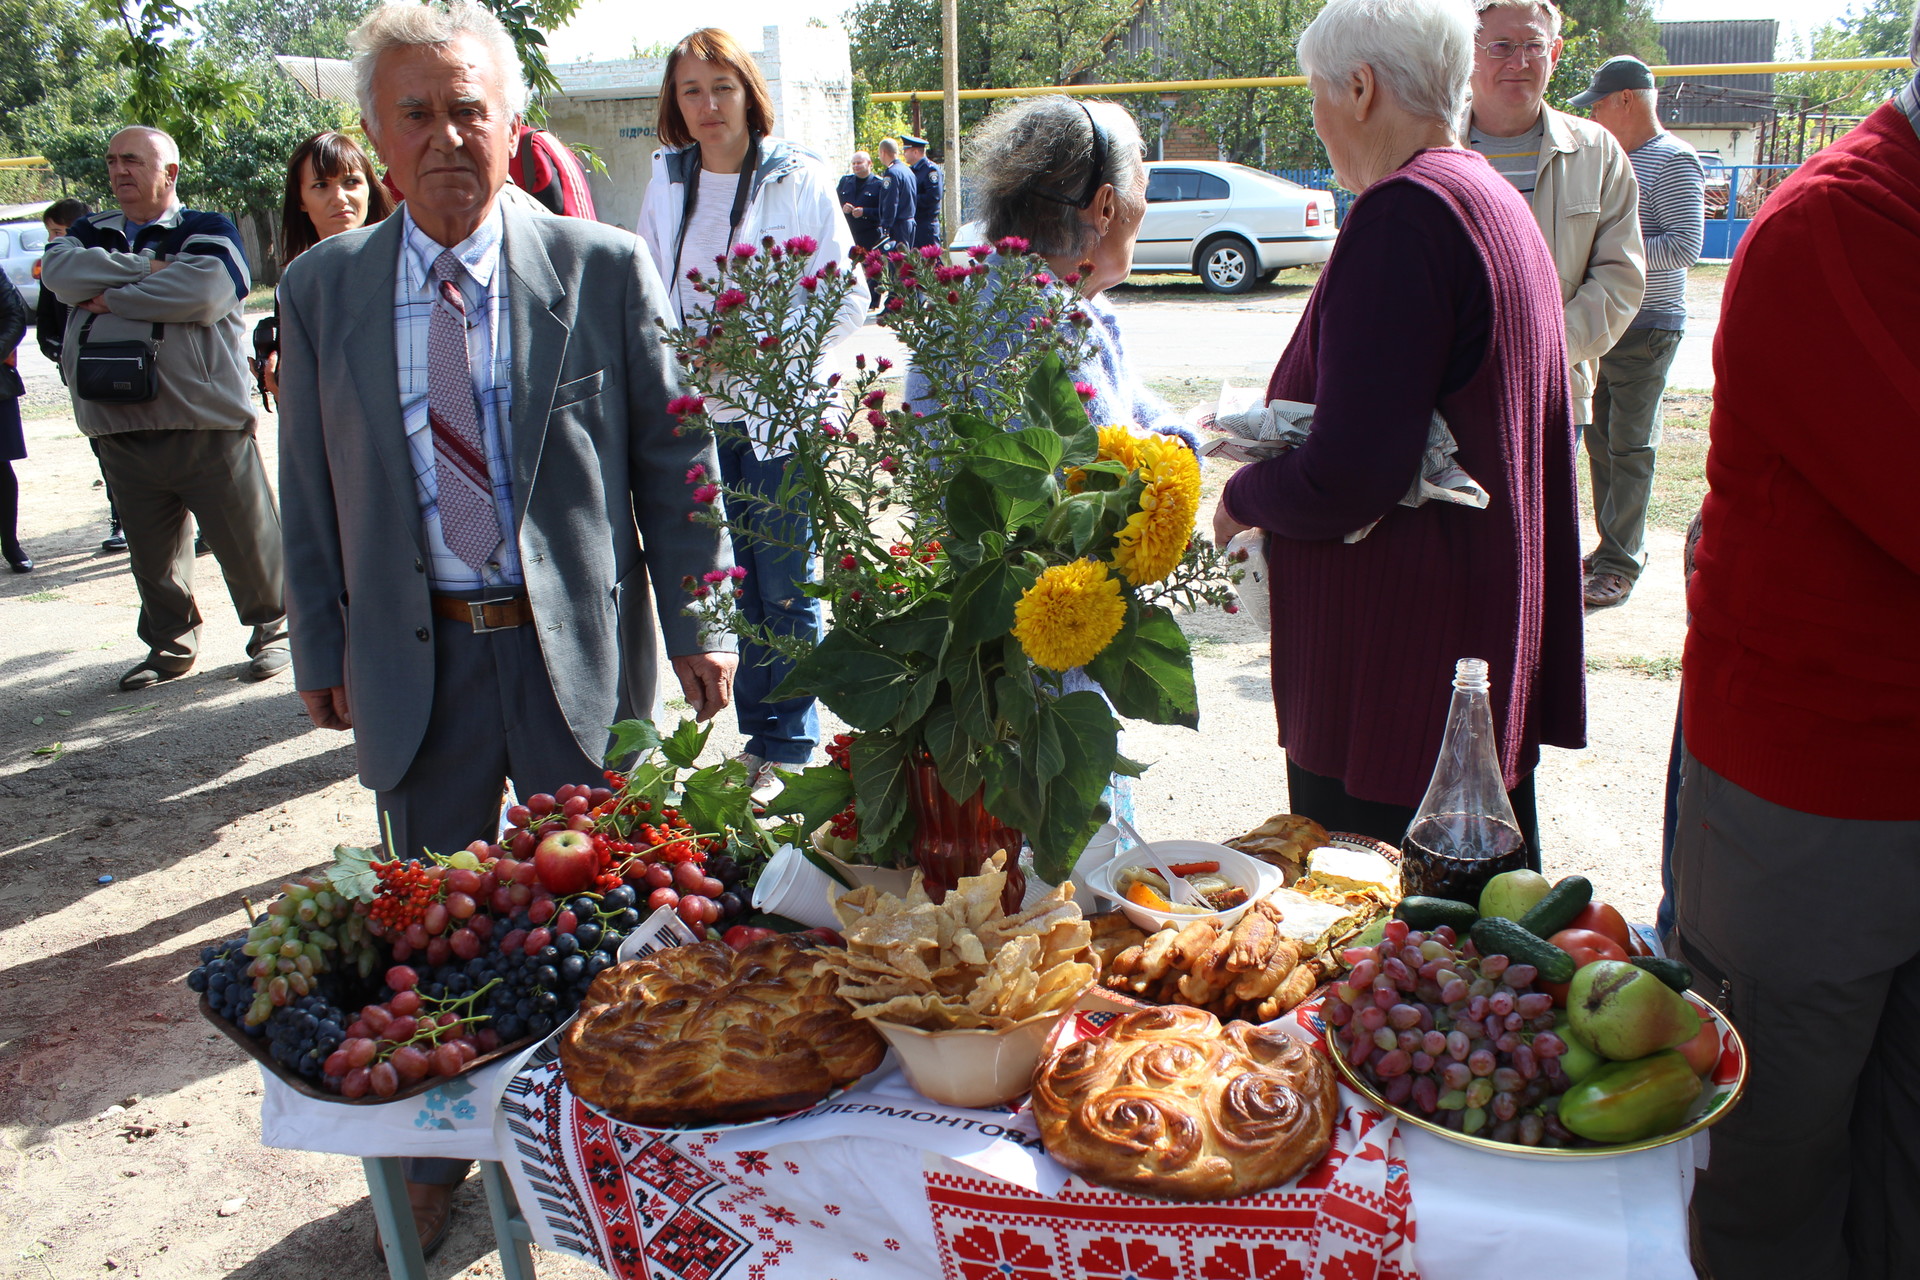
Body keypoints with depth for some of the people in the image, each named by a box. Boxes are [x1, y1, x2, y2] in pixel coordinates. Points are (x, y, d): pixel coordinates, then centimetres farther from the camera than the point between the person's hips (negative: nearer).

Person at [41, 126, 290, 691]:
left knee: (245, 538, -1)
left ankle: (273, 628, 18)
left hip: (205, 423, -5)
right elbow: (60, 271, -3)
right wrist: (149, 268, -10)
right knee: (151, 550, 12)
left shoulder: (208, 230, 2)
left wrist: (112, 296, -8)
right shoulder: (90, 233, 19)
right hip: (119, 428, 5)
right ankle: (171, 647, 26)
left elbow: (204, 291, -18)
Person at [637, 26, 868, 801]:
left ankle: (787, 751, 13)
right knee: (736, 587, 10)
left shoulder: (799, 179, -4)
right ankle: (756, 736, 22)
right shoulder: (667, 182, 9)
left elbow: (850, 300, -4)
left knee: (786, 592, 0)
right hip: (699, 413, 4)